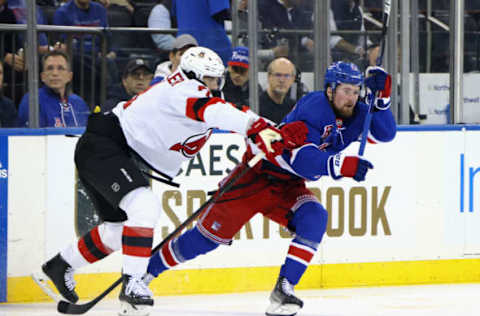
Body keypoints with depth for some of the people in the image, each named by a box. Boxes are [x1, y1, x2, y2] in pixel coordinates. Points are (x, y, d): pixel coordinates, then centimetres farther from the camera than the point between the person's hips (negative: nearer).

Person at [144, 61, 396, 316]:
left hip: (289, 188, 7)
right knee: (212, 234, -4)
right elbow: (301, 158, -37)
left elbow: (385, 133, -5)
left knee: (315, 219, -22)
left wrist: (381, 97, -20)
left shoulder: (354, 113, -1)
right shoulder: (314, 109, -26)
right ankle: (147, 270, 12)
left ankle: (283, 289, -19)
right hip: (258, 174, -7)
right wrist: (343, 165, -49)